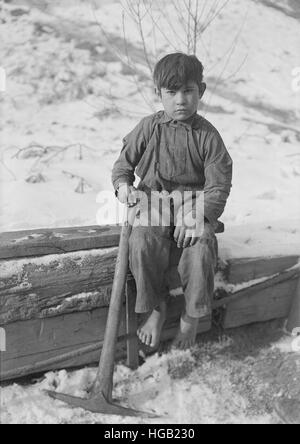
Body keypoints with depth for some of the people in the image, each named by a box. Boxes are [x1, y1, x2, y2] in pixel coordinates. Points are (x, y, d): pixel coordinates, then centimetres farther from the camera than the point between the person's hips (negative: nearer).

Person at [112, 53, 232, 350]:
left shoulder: (207, 135, -2)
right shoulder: (149, 128, 2)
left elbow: (219, 185, -6)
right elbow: (124, 162, 10)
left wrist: (200, 217, -22)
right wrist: (124, 186, -14)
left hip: (195, 210, -1)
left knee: (201, 251, -28)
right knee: (142, 245, -29)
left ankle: (192, 317, 1)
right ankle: (156, 309, -2)